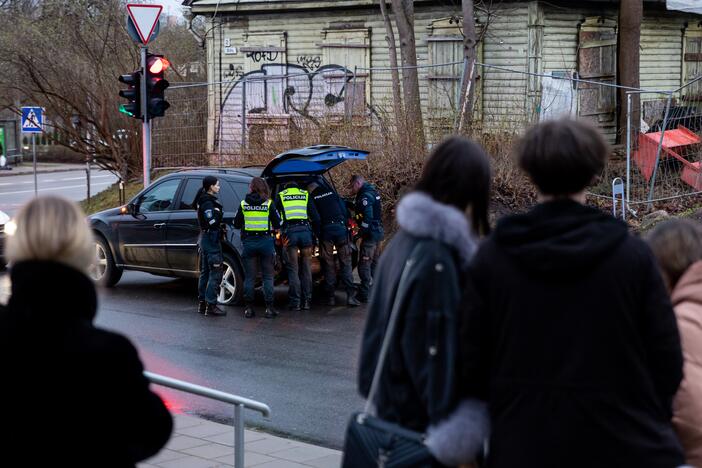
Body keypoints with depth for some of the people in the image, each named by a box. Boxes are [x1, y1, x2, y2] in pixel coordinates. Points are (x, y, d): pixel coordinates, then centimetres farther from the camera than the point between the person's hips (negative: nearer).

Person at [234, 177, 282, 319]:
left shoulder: (243, 204, 1)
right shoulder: (268, 204, -5)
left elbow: (236, 224, 7)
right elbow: (277, 224, -2)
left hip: (249, 242, 2)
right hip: (266, 241, -1)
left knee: (249, 277, 8)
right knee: (267, 276, 5)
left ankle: (249, 308, 8)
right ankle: (269, 308, 3)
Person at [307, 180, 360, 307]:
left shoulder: (312, 198, 9)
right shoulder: (332, 192, 18)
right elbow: (345, 210, 15)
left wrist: (317, 234, 12)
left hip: (325, 230, -2)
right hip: (340, 228, 2)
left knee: (329, 265, 7)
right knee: (346, 263, 4)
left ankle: (330, 297, 7)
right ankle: (350, 295, -5)